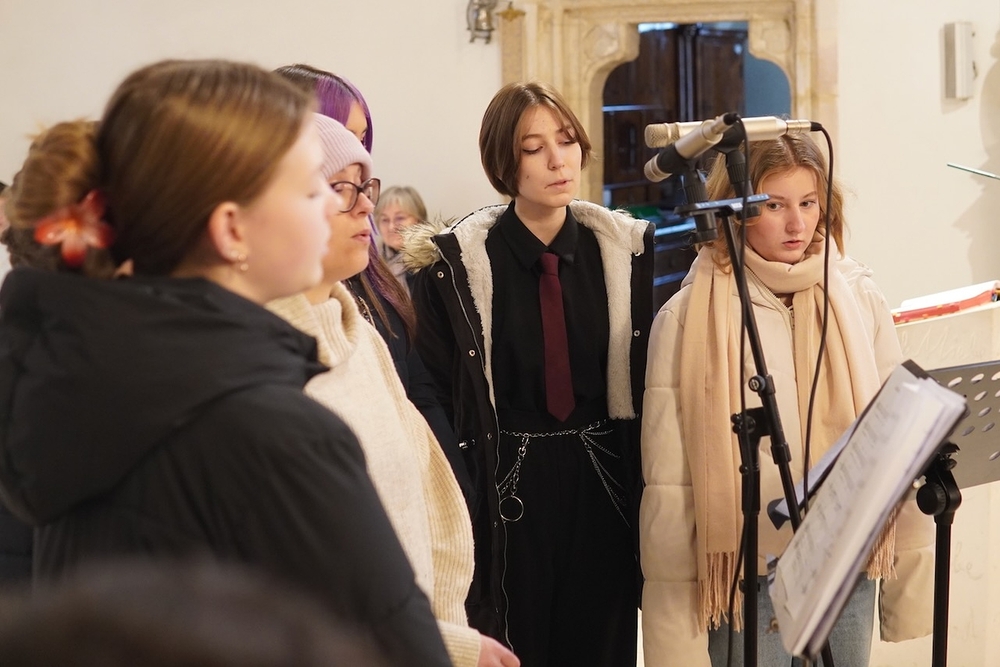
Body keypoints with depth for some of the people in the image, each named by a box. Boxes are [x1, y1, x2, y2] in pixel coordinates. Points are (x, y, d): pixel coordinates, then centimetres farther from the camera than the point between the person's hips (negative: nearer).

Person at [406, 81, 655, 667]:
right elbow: (439, 393, -8)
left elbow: (650, 377, 1)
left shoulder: (625, 250, 1)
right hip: (508, 491, -2)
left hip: (604, 486, 2)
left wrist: (646, 492, -4)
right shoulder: (457, 264, -7)